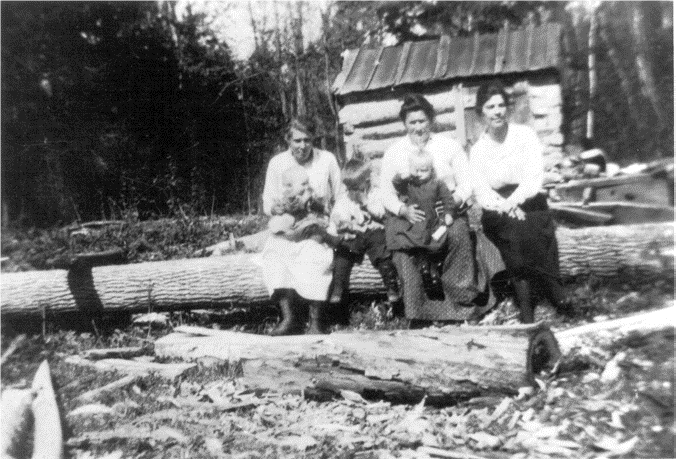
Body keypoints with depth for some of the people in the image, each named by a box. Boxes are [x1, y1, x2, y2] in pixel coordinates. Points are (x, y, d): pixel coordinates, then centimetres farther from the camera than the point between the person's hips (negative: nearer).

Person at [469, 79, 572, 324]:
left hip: (530, 201, 0)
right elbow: (482, 194, -2)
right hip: (497, 212, 0)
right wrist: (504, 208, -21)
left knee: (524, 226, -30)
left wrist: (511, 202, -22)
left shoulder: (525, 134, 3)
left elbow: (534, 178, -7)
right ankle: (553, 291, -24)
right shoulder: (478, 150, 6)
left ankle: (525, 298, -24)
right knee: (514, 226, -28)